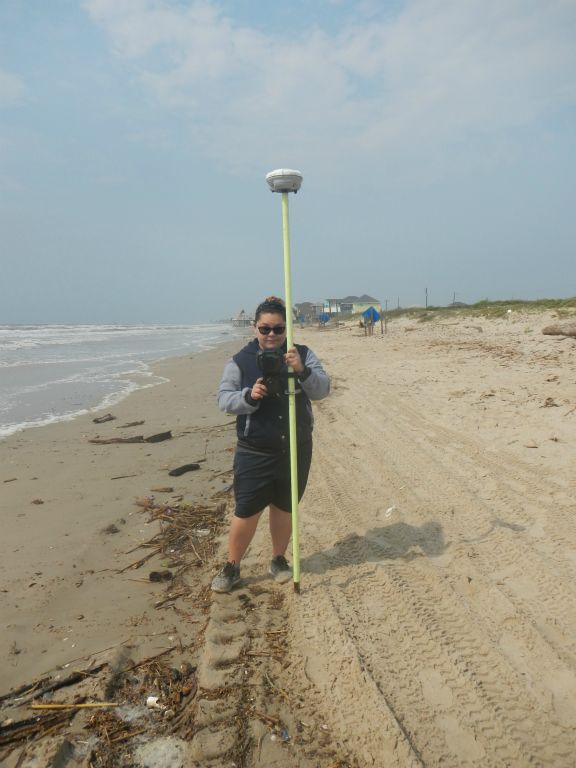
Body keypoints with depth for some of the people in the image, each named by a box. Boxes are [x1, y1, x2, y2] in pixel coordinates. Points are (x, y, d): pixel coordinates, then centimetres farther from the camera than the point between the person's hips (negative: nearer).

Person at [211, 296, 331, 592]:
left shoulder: (303, 355, -1)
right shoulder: (240, 361, -4)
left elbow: (322, 390, -10)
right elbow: (224, 399, -7)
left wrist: (302, 370, -29)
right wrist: (249, 396, -27)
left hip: (296, 450, 2)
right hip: (255, 453, -2)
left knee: (284, 508, 17)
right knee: (246, 512, 3)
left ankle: (279, 559, 37)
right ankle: (232, 568, 23)